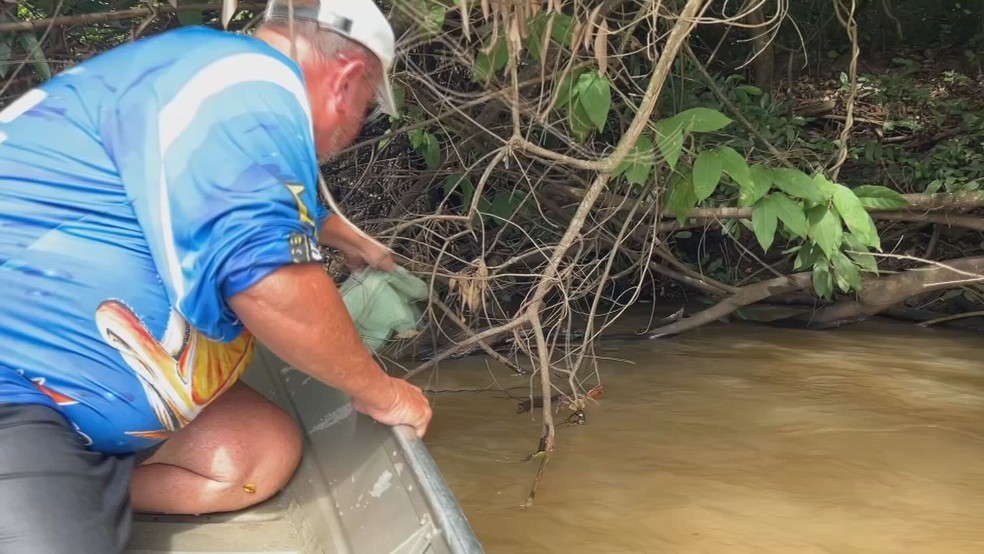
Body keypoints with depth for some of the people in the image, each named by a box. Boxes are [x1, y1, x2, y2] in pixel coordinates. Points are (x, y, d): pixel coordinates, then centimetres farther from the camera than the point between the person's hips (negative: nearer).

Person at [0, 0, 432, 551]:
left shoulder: (236, 84, 16)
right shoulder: (249, 86, -17)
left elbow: (282, 204, 38)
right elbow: (271, 281, -27)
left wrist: (354, 242, 55)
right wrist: (378, 391, -10)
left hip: (75, 379, 11)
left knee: (266, 455, 3)